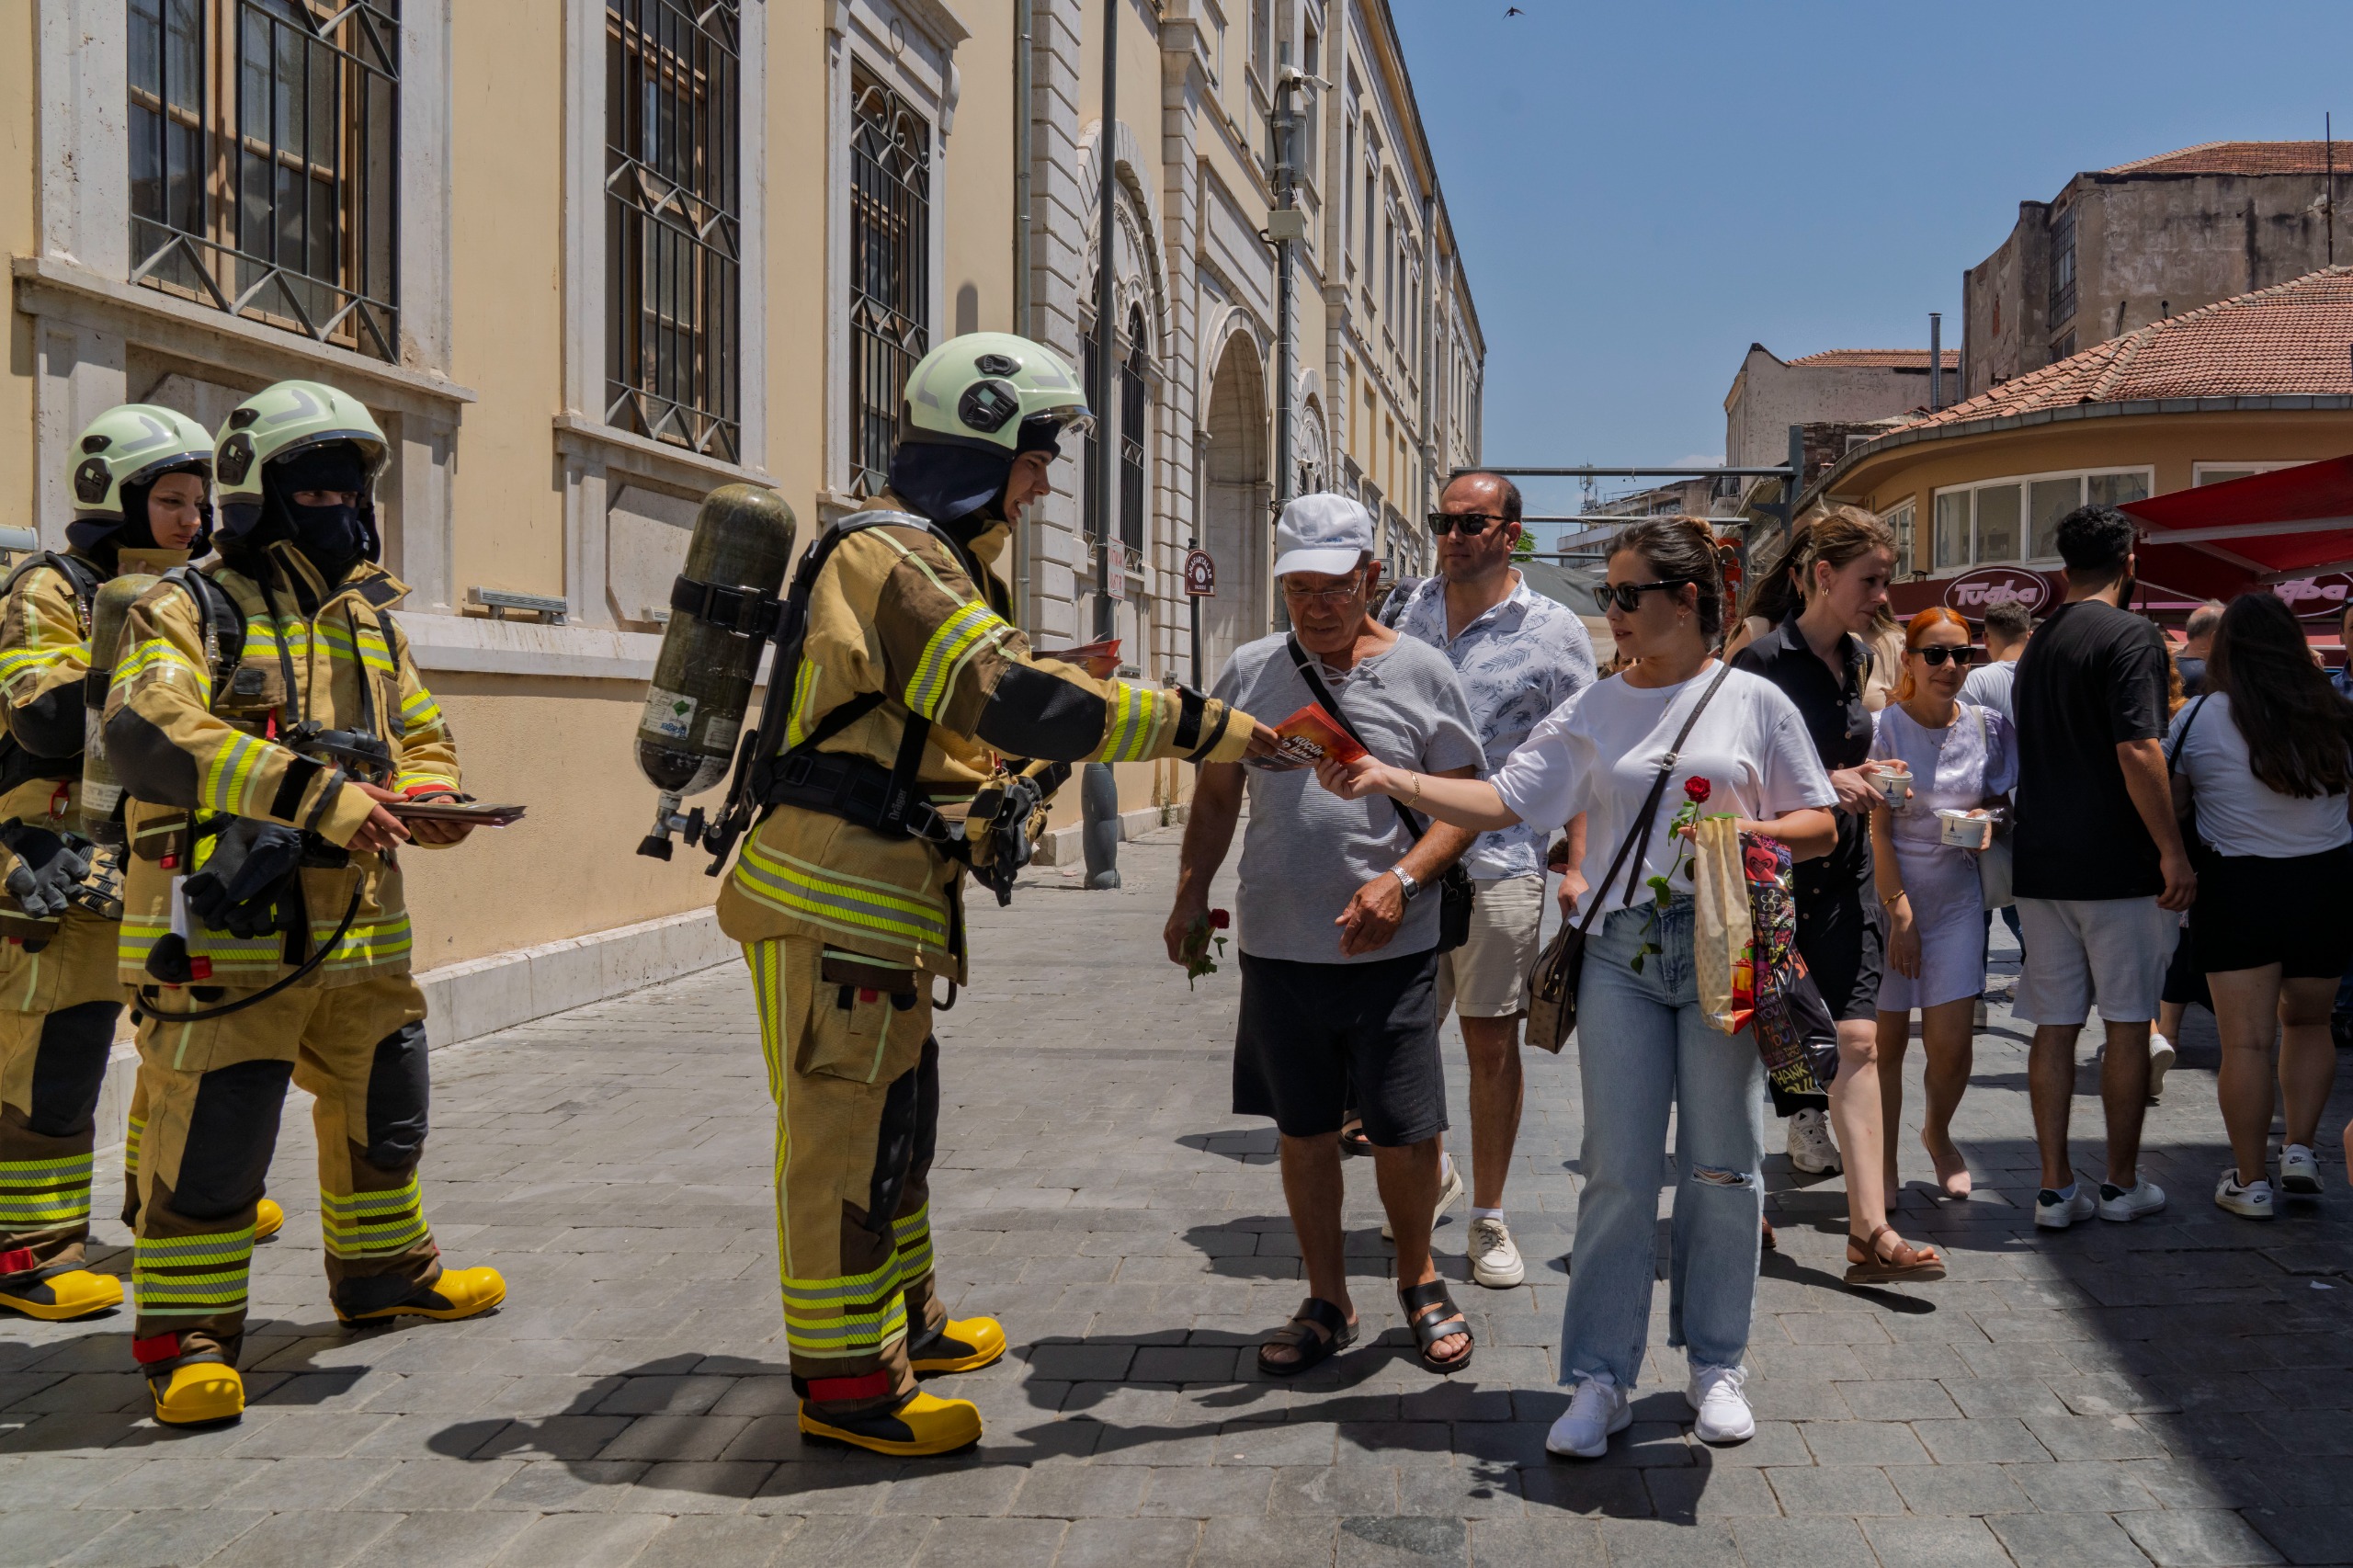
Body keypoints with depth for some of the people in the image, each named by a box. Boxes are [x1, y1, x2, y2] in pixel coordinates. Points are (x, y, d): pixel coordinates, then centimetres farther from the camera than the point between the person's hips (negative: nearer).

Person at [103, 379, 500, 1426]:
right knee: (209, 1140, -5)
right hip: (226, 936, -7)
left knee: (381, 1108, 20)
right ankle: (186, 1337, 8)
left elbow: (421, 736, 24)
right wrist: (308, 793, -32)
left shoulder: (369, 618, 16)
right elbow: (145, 730, -24)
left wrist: (434, 800, -1)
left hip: (360, 930, 7)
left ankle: (382, 1270, 39)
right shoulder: (191, 610, -7)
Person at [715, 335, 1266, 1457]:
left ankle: (901, 1322, 35)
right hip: (832, 902, -10)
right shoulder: (892, 556, -16)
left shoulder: (938, 563, 19)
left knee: (895, 1116, 20)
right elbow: (1015, 701, -27)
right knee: (846, 1136, -3)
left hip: (880, 902, 10)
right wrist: (1196, 725, -23)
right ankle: (844, 1381, 7)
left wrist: (1003, 798, 4)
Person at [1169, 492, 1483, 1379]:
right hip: (1278, 946, 3)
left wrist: (1402, 880, -15)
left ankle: (1418, 1283, 28)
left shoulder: (1422, 673, 0)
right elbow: (1216, 798, 14)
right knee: (1305, 1131, 11)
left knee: (1405, 1132, 2)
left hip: (1391, 949, -2)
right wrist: (1191, 894, 1)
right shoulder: (1250, 672, 7)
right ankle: (1327, 1303, 26)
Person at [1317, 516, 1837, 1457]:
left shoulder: (1754, 702, 4)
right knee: (1617, 1171, 2)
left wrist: (1751, 832, -13)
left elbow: (1820, 826, 7)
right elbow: (1504, 799, 0)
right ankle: (1601, 1379, 10)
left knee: (1723, 1167, 6)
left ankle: (1716, 1363, 23)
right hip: (1623, 953, 1)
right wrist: (1389, 779, -12)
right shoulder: (1592, 711, 8)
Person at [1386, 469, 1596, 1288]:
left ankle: (1488, 1219, 17)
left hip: (1499, 861, -3)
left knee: (1493, 1043, 4)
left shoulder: (1553, 631, -1)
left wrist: (1579, 870, -10)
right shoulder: (1411, 611, 10)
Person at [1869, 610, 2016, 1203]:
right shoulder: (1884, 727, -8)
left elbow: (2001, 800, 14)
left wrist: (1987, 820, -10)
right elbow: (1877, 828, -9)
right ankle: (1885, 1160, 14)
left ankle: (1937, 1132, 27)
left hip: (1957, 897, 3)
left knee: (1951, 1042, -2)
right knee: (1887, 1038, -1)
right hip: (1890, 893, -2)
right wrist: (1900, 911, -12)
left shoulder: (1987, 726, 1)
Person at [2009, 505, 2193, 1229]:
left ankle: (2055, 1188, 9)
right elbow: (2137, 750, -20)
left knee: (2054, 1027, 7)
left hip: (2041, 862, 6)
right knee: (2127, 1024, 5)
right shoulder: (2130, 634, -10)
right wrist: (2173, 850, -16)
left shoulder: (2038, 643, 14)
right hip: (2117, 864, -6)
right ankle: (2123, 1184, 13)